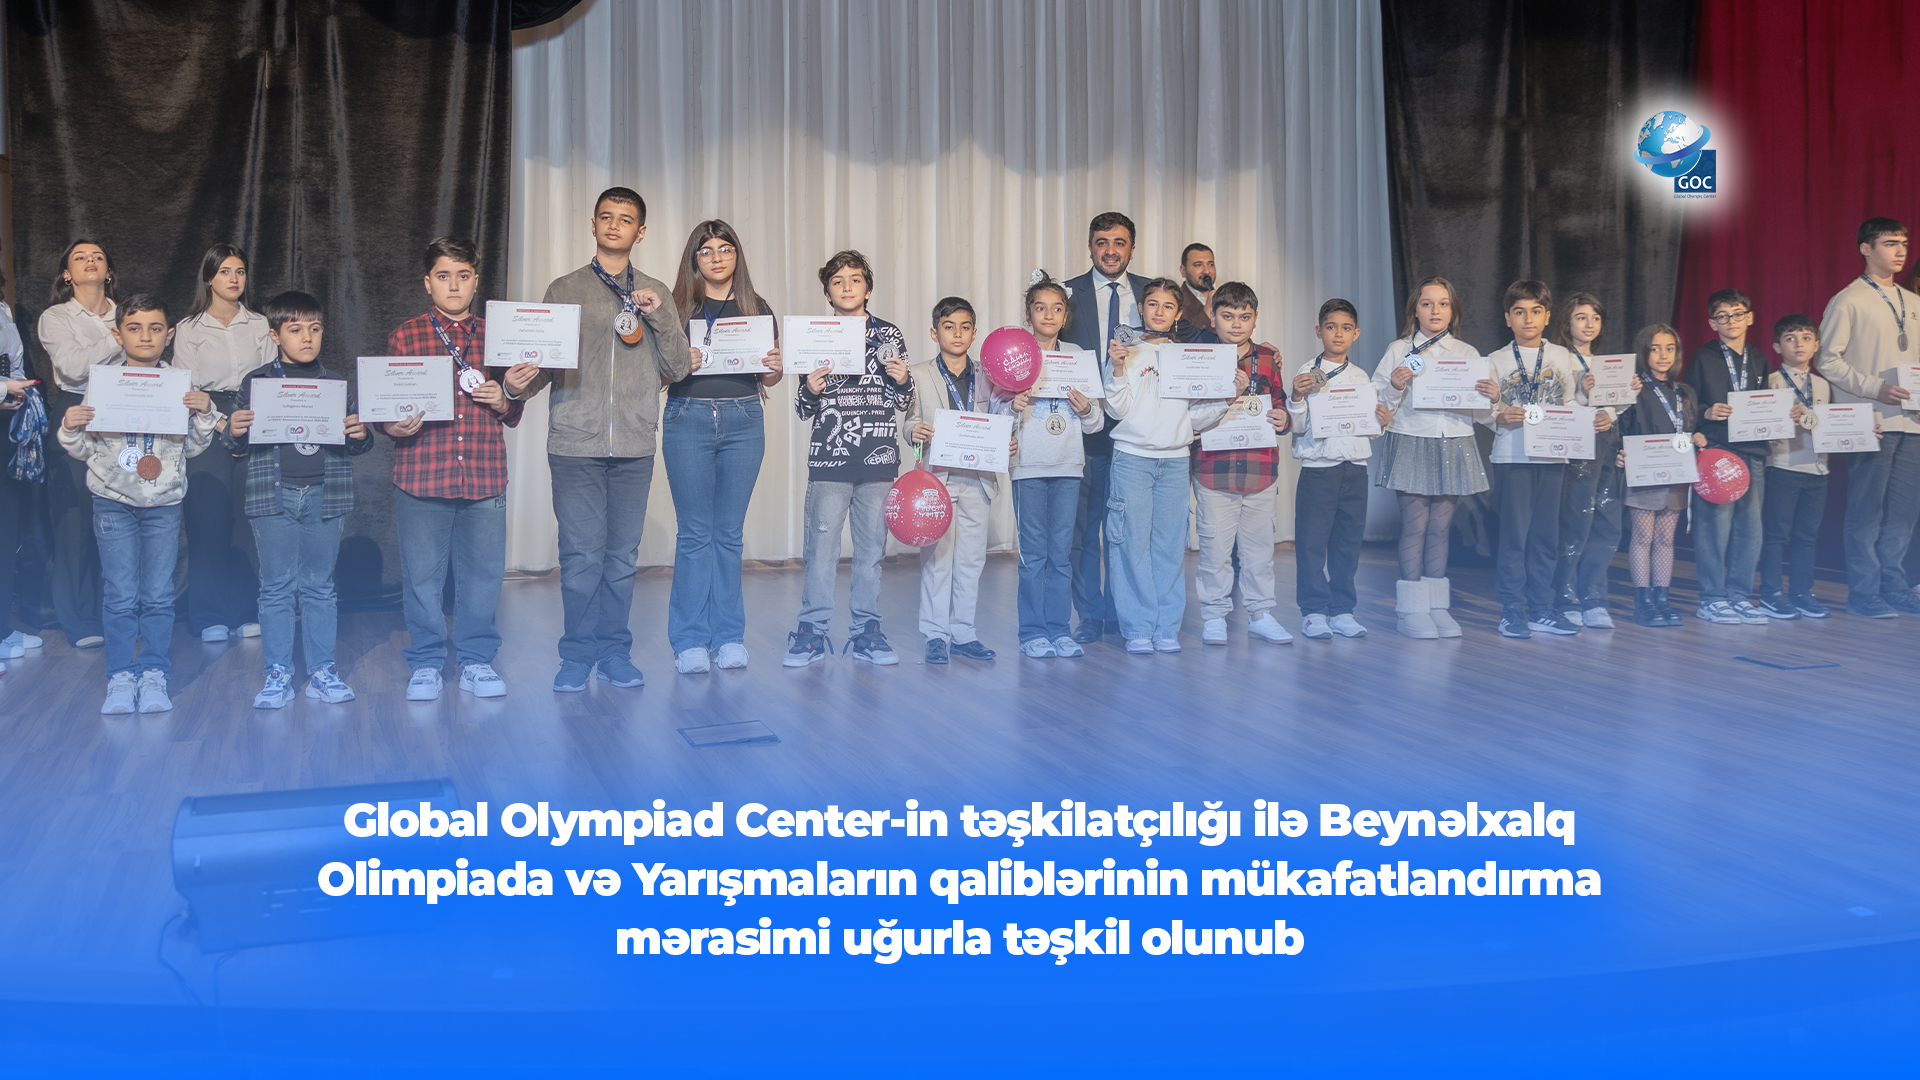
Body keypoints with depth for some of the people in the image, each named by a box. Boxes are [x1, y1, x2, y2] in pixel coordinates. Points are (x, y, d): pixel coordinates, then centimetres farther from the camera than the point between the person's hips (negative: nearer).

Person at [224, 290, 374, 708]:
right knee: (277, 587, 4)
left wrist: (361, 435, -10)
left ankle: (323, 671, 16)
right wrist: (234, 433, -15)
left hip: (324, 497, 1)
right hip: (273, 497, -1)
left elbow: (355, 445, 12)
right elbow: (239, 447, 6)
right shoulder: (255, 382, 3)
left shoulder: (336, 383, 8)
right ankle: (276, 674, 12)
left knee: (319, 586, 8)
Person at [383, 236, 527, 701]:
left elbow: (513, 415, 18)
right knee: (422, 574, 4)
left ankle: (476, 661, 19)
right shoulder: (404, 336, 5)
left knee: (483, 571, 5)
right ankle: (426, 664, 18)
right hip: (421, 476, -2)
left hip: (485, 476, 2)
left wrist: (503, 402, -4)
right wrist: (394, 427, -14)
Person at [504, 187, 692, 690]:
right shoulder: (564, 290, 8)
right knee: (581, 555, -3)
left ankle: (615, 653, 17)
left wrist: (659, 317, -7)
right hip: (575, 444, -2)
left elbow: (678, 370, 7)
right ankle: (577, 655, 10)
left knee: (622, 554, 6)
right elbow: (545, 364, 6)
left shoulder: (656, 294, 12)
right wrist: (519, 385, -15)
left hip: (635, 447, 2)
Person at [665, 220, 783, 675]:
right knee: (695, 531, -2)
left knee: (729, 531, 6)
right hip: (688, 419, -2)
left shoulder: (757, 309, 11)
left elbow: (769, 378, 15)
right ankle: (690, 641, 3)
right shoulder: (677, 307, 5)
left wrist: (775, 368, -7)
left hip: (743, 421, 2)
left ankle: (728, 636, 12)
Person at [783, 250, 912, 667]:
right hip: (829, 458, -1)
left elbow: (900, 401, 12)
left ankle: (865, 631, 12)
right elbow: (803, 409, 10)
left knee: (872, 544, 4)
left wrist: (903, 381, -9)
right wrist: (810, 390, -11)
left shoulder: (888, 334, 9)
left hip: (878, 457, 1)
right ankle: (812, 631, 3)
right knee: (822, 542, -4)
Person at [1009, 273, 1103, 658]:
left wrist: (1087, 410, -9)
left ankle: (1058, 628, 13)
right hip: (1029, 466, -3)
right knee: (1033, 552, -2)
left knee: (1062, 552, 6)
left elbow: (1094, 424, 12)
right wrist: (1013, 405, -20)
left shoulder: (1077, 355, 10)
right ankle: (1032, 631, 7)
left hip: (1069, 466, 3)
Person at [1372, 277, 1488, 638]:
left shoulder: (1468, 354, 12)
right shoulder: (1399, 351, 5)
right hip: (1411, 444, -2)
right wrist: (1396, 387, -18)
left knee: (1441, 526, 3)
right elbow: (1380, 404, 1)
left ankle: (1438, 605, 12)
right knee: (1414, 524, -4)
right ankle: (1411, 609, 3)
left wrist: (1491, 396, -11)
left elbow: (1480, 411, 10)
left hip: (1455, 447, 2)